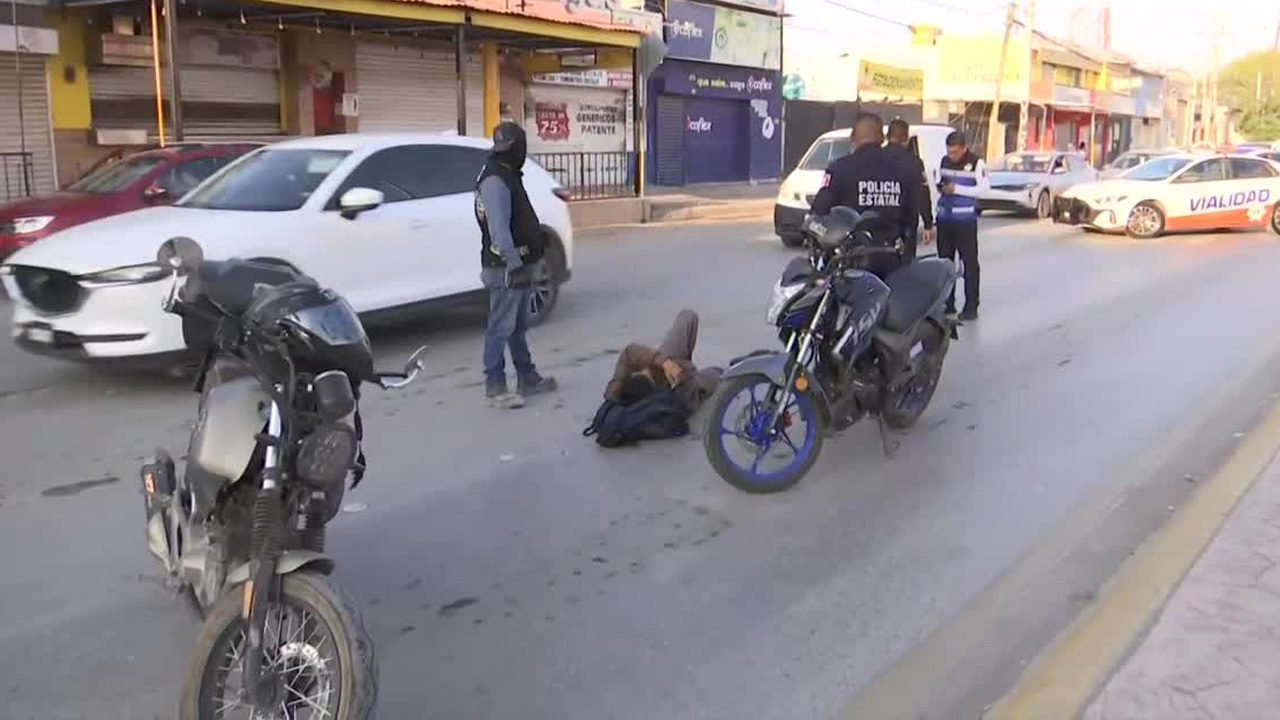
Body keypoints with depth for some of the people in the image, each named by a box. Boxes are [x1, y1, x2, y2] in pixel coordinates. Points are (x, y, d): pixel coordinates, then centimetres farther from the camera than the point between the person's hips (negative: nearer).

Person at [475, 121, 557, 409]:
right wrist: (515, 265, -29)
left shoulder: (508, 176, 16)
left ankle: (527, 378, 25)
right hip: (506, 267, -11)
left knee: (518, 326, 16)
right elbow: (498, 228, -26)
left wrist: (530, 261, 23)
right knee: (501, 327, -7)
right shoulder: (495, 181, -17)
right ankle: (495, 387, -3)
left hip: (518, 263, 11)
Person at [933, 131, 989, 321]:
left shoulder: (976, 163, -6)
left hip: (965, 220, -6)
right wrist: (940, 186, -1)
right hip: (944, 218, 6)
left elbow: (984, 187, -12)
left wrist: (956, 189, -17)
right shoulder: (945, 161, 11)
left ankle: (971, 307, 0)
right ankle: (947, 303, 19)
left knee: (969, 262, -3)